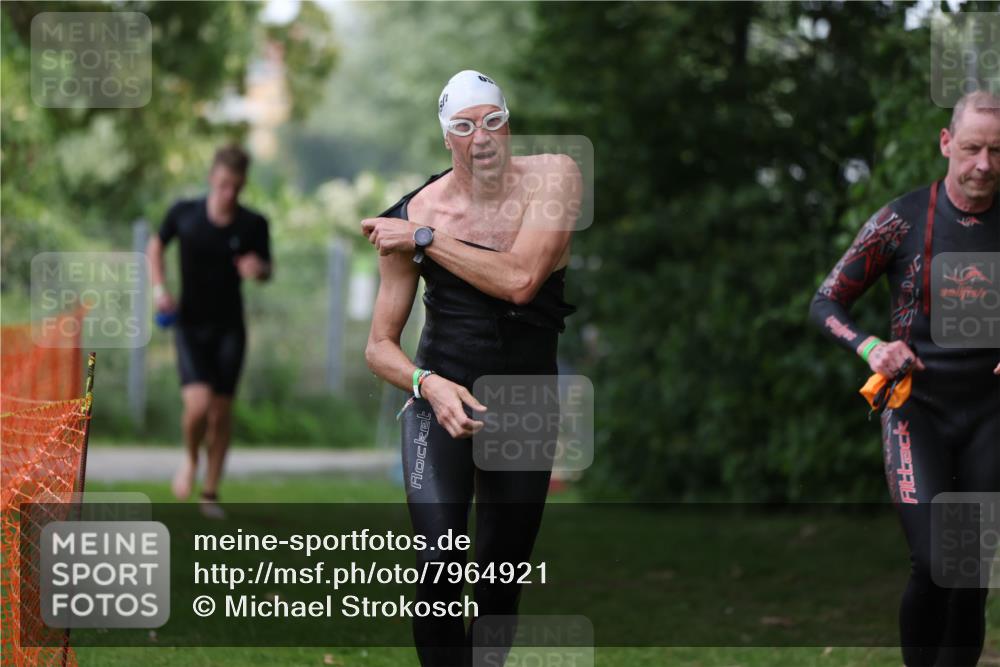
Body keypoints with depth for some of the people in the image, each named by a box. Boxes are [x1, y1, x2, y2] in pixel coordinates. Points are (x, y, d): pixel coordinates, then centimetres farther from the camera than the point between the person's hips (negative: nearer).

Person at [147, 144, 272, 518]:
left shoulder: (253, 225, -6)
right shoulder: (184, 214, -7)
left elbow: (267, 270, 7)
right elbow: (156, 245, 12)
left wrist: (257, 269, -18)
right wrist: (159, 287, -2)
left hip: (229, 328, 1)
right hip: (190, 324, -1)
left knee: (221, 413, 3)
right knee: (198, 404, -19)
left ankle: (211, 493, 18)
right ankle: (190, 459, 13)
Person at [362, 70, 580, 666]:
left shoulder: (552, 178, -8)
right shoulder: (413, 215, -7)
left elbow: (520, 280, -24)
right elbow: (380, 346, -2)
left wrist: (424, 239, -19)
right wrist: (429, 386, -22)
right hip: (444, 396, -1)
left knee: (502, 582, 11)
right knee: (441, 566, -21)